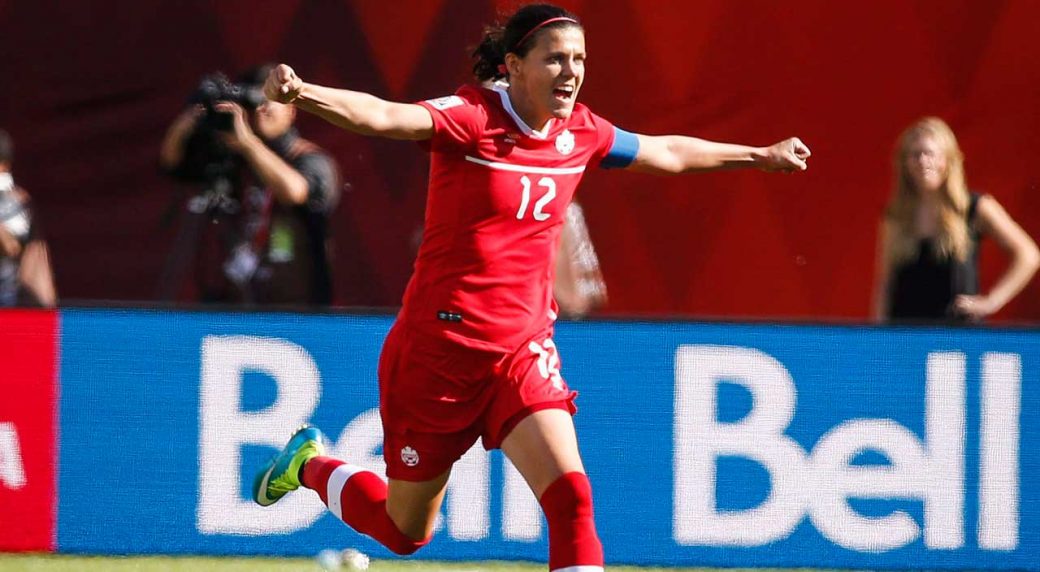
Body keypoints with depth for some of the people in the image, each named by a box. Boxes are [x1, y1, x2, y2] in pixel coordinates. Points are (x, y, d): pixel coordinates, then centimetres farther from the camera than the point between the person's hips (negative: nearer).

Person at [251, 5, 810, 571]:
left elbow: (667, 152, 22)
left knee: (571, 499, -18)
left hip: (524, 351, 5)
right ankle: (310, 465, 41)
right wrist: (303, 94, -55)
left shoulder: (580, 132, 2)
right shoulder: (471, 117, -17)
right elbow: (382, 116, -35)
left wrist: (761, 156, 33)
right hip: (440, 348, -5)